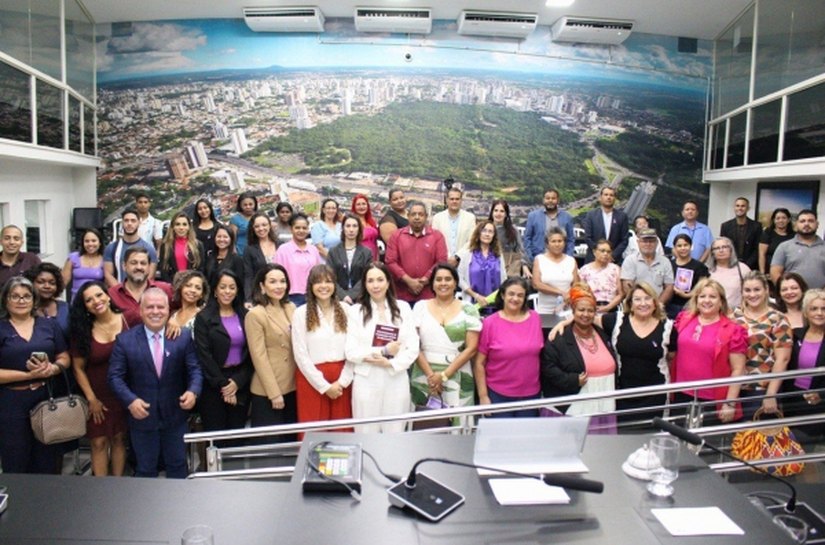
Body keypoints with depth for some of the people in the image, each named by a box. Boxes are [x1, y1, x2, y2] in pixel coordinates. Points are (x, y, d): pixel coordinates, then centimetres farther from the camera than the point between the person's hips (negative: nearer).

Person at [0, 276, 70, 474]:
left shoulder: (49, 325, 7)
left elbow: (64, 358, 8)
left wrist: (53, 368, -13)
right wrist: (28, 374, -18)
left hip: (47, 398, 3)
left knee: (47, 464, 12)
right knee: (16, 466, 9)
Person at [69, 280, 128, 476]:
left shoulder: (127, 320, -9)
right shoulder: (83, 329, -4)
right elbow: (78, 367, 0)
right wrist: (91, 398, -4)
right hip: (97, 395, 1)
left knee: (119, 438, 11)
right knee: (99, 442, 4)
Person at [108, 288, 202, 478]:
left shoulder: (183, 338, -4)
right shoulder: (125, 340, -6)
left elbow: (194, 369, -2)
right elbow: (115, 376, -5)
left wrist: (193, 391, -21)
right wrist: (130, 400, -20)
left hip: (175, 416, 1)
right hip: (142, 416, -1)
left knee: (177, 465, 17)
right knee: (145, 469, 16)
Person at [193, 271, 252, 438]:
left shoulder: (245, 316, 6)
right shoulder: (203, 317, -2)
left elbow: (251, 353, 3)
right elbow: (204, 355, -8)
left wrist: (237, 382, -8)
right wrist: (223, 385, -11)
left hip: (241, 384, 3)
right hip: (213, 386, -3)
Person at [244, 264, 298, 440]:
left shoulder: (291, 308, 7)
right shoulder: (255, 314, -11)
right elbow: (259, 357, -13)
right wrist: (274, 393, -15)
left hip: (293, 387, 6)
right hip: (267, 392, -6)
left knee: (291, 440, 14)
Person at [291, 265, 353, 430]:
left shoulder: (345, 310, 5)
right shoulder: (301, 313, -2)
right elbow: (301, 356, -5)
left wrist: (342, 381, -8)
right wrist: (324, 386, -8)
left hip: (342, 380, 2)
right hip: (312, 380, -2)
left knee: (343, 430, 7)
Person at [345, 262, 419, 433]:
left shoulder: (403, 308, 6)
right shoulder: (356, 310, 0)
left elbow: (413, 347, 1)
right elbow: (351, 352, -6)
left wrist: (391, 363, -13)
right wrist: (383, 351, -11)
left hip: (397, 380, 2)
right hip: (366, 381, -1)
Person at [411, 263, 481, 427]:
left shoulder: (468, 310, 4)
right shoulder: (421, 307, 7)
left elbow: (471, 348, -1)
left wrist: (444, 375, -8)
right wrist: (430, 374, -9)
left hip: (457, 376, 0)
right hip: (424, 375, 1)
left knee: (458, 422, -4)